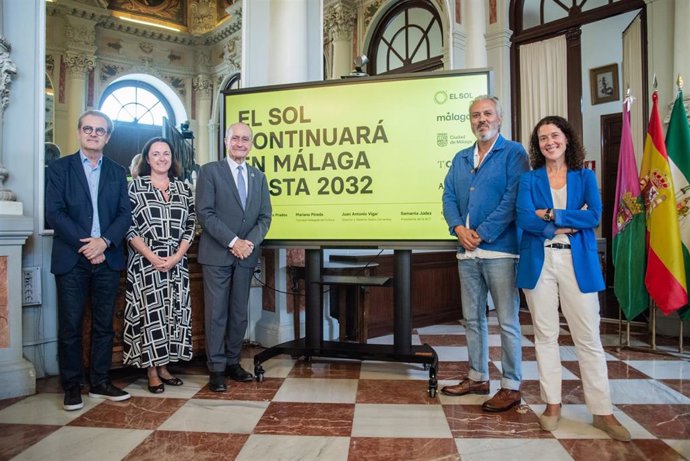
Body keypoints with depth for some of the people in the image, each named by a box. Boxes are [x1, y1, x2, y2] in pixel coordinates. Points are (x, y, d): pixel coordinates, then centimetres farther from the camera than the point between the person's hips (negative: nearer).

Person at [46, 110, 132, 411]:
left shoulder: (117, 172, 13)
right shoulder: (60, 168, 6)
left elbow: (125, 214, 5)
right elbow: (54, 212, -5)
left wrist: (104, 242, -12)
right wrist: (84, 244, -13)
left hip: (107, 259, 2)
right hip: (71, 260, -2)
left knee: (104, 324, 8)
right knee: (70, 326, 3)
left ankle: (100, 382, 19)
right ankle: (72, 386, 15)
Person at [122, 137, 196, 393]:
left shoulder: (183, 188, 10)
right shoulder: (136, 186, 2)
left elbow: (190, 225, 6)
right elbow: (129, 225, -5)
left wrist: (177, 256, -8)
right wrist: (151, 256, -14)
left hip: (176, 263, 3)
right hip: (146, 263, -3)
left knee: (173, 312, 6)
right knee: (150, 313, -2)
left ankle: (164, 366, 18)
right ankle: (152, 371, 8)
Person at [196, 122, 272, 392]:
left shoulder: (258, 177, 14)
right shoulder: (210, 171, 0)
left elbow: (265, 216, 9)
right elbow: (205, 212, -9)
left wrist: (250, 242, -8)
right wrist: (233, 242, -16)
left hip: (246, 255, 4)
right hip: (217, 254, -4)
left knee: (240, 312, 10)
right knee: (217, 313, 1)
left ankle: (233, 362, 23)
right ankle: (217, 368, 11)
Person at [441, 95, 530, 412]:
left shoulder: (513, 154, -2)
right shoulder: (461, 158, 17)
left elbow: (513, 199, -13)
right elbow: (448, 196, 10)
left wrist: (482, 234, -16)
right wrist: (458, 228, -8)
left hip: (499, 249, -6)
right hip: (467, 252, 7)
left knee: (507, 321, 0)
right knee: (472, 318, 14)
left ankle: (511, 387, 12)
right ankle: (477, 377, 28)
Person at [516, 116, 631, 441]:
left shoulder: (585, 176, 10)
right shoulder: (529, 179, 7)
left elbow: (594, 216, -6)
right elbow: (524, 219, -8)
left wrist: (551, 214, -10)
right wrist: (569, 225, -10)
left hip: (578, 263, 0)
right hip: (539, 262, 0)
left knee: (588, 337, 1)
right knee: (545, 334, 6)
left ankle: (602, 411, 12)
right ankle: (552, 404, 18)